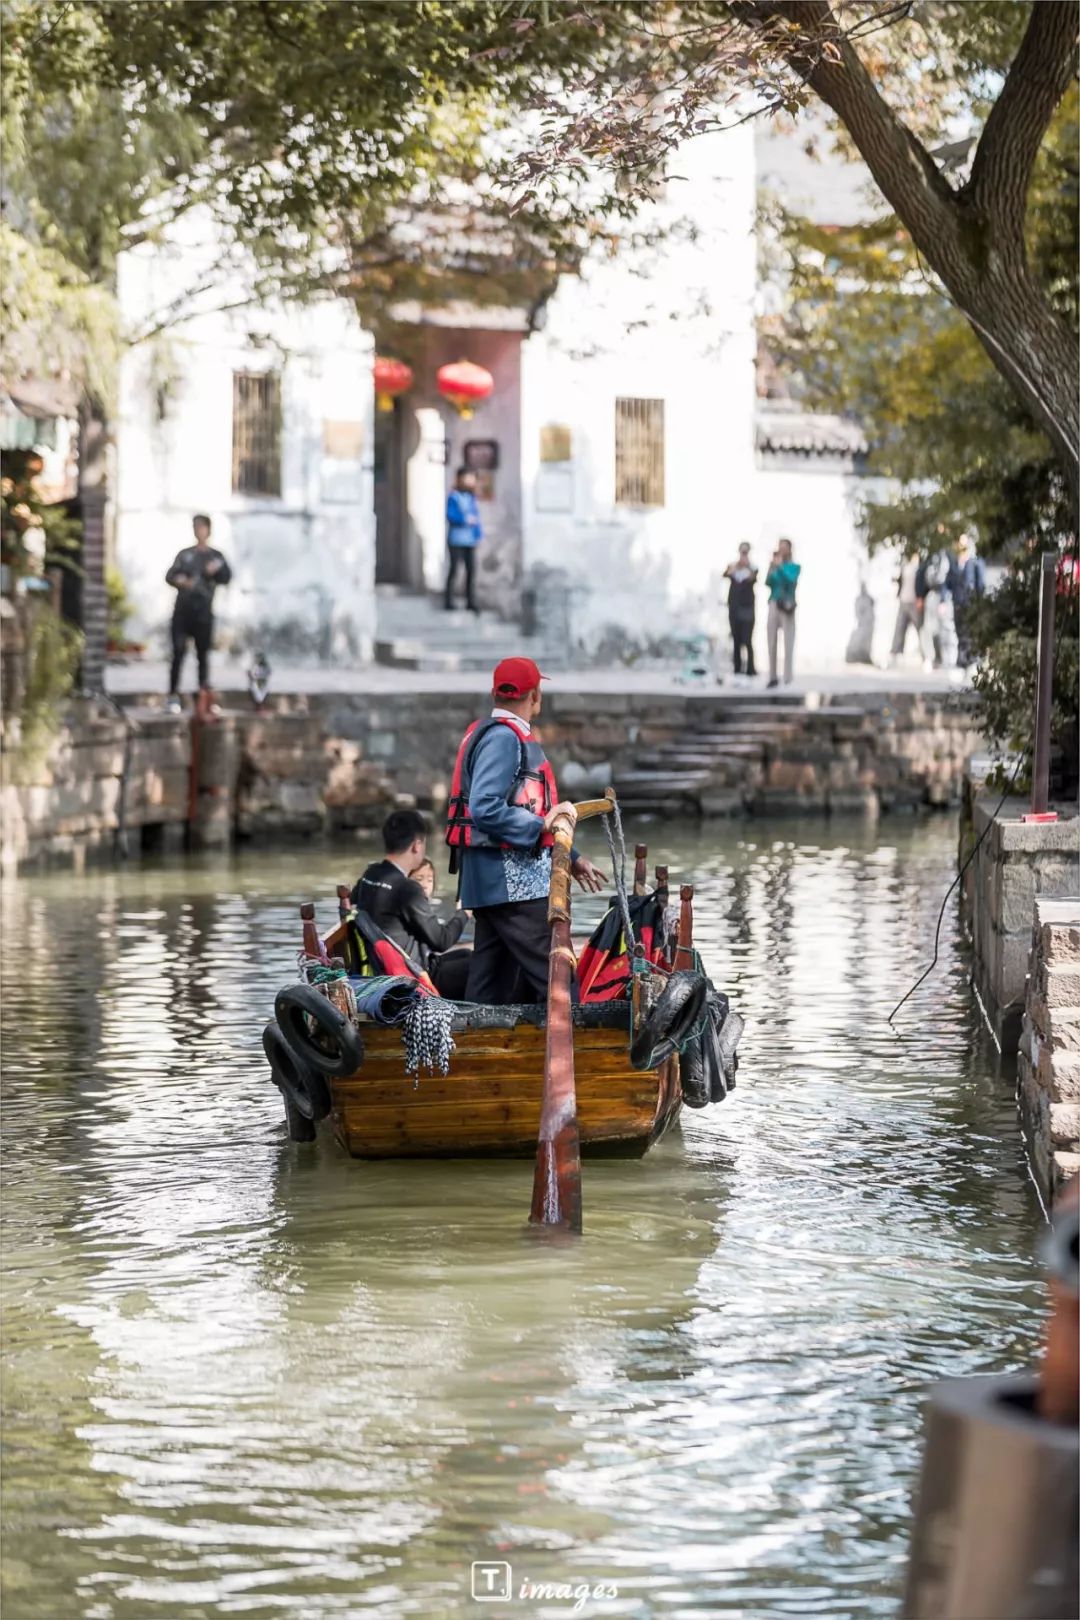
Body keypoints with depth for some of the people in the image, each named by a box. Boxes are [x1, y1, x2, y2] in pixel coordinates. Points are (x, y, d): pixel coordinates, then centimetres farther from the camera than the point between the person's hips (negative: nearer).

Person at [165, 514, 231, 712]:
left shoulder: (215, 556, 9)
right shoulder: (184, 554, 14)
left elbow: (226, 577, -5)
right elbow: (170, 576, 7)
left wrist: (217, 570, -27)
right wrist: (179, 580, -16)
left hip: (203, 612, -1)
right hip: (182, 610, 1)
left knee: (203, 654, 2)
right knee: (178, 652, -6)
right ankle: (174, 695, -7)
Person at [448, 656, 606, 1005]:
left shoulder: (505, 735, 20)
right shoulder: (503, 737, -12)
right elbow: (485, 809, -24)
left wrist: (571, 859, 22)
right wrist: (542, 823, -19)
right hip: (511, 881, -11)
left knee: (491, 987, 11)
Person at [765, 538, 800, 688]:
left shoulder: (794, 567, 4)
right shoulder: (775, 566, 14)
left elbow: (791, 580, -13)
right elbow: (768, 582, 4)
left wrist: (779, 566, -15)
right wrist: (772, 568, -7)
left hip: (787, 606, -4)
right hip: (773, 604, 4)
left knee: (788, 643, -9)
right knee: (772, 642, 2)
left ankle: (787, 680, -11)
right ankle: (772, 677, 7)